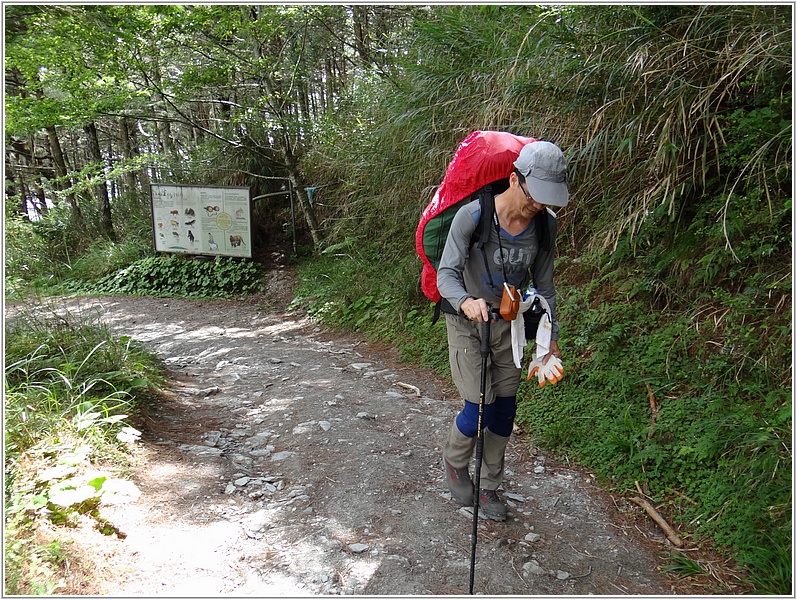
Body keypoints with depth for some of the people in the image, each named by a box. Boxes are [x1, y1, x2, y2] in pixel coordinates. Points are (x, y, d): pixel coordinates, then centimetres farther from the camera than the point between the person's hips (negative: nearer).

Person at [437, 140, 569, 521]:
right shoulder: (472, 217, -22)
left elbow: (544, 287, 3)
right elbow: (446, 273, -23)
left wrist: (550, 341, 3)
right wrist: (465, 302, -44)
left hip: (508, 326, 5)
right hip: (467, 323, -4)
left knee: (505, 411, 7)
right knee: (479, 407, -8)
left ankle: (489, 487, 28)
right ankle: (454, 462, 25)